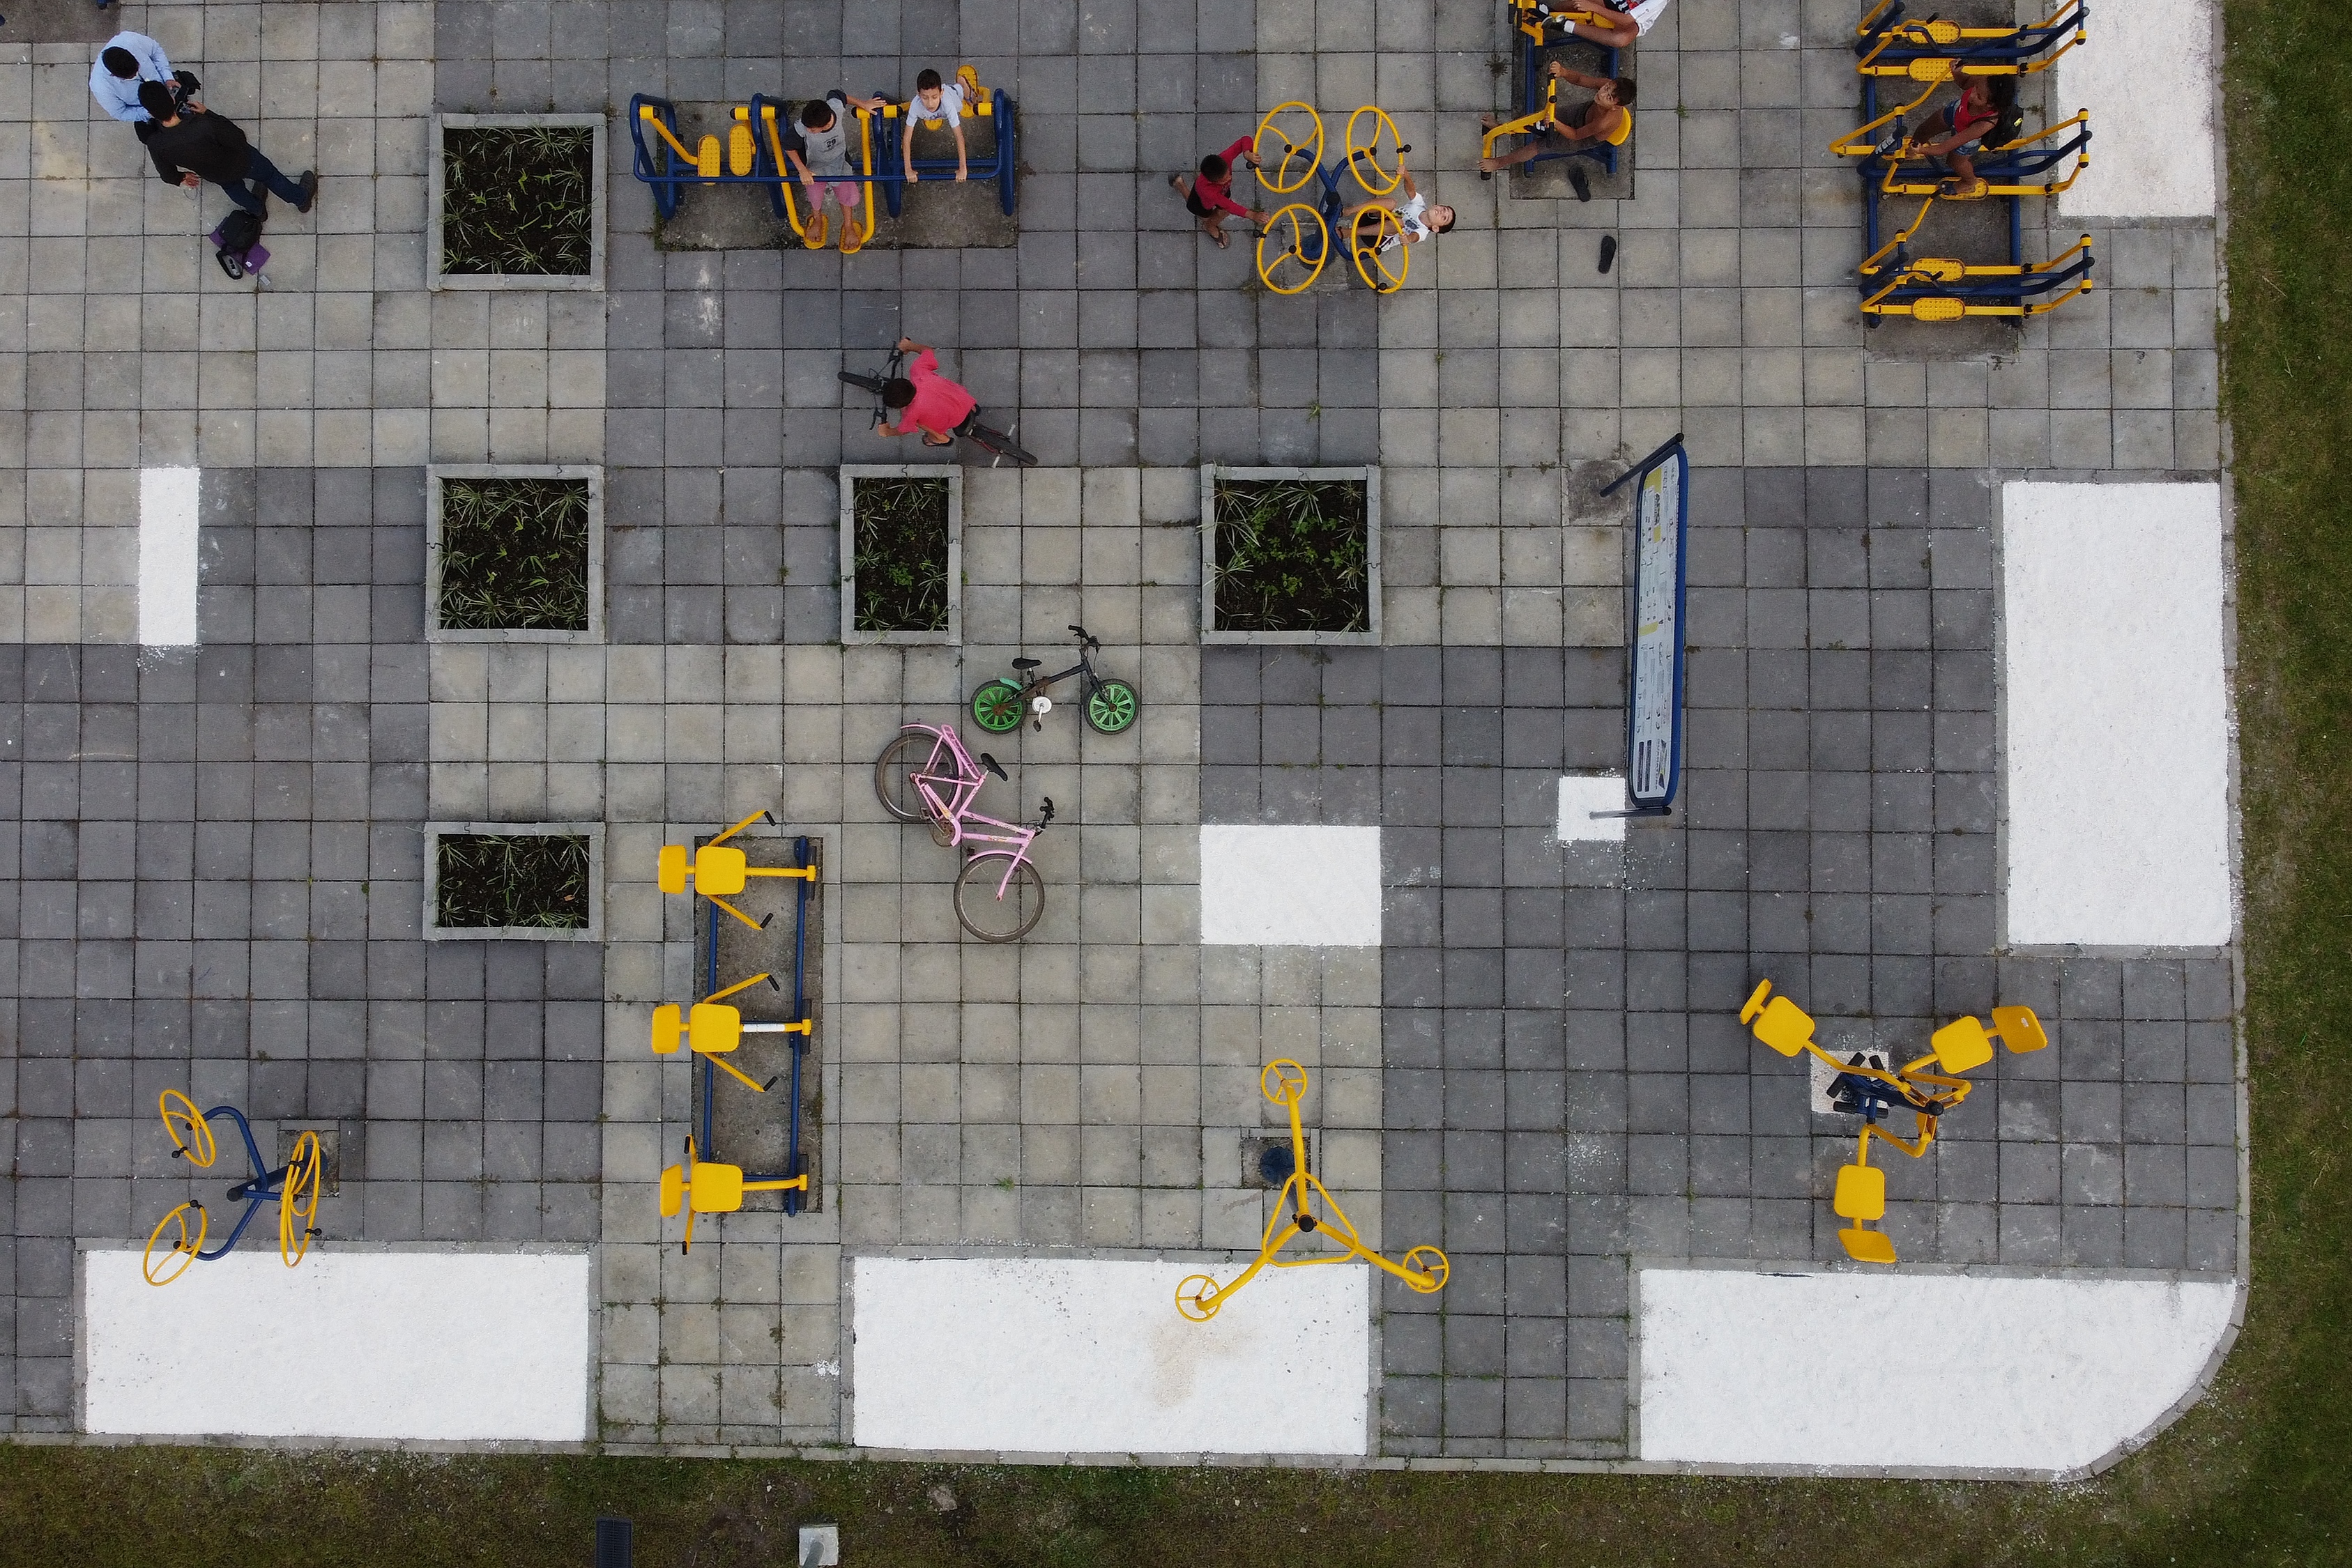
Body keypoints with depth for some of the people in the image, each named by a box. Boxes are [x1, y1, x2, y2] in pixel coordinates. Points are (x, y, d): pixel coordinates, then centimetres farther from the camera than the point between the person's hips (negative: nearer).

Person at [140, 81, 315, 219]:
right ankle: (302, 198, 57)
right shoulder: (204, 126, -47)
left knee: (232, 186, 38)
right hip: (241, 164, -3)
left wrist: (180, 178, 15)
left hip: (216, 176, 3)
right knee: (269, 175, 30)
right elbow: (238, 140, -25)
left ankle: (257, 209, 66)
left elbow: (167, 175, -10)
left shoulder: (155, 145, -33)